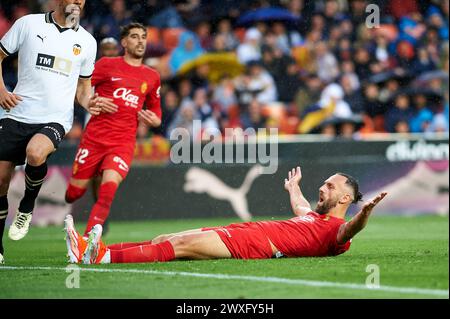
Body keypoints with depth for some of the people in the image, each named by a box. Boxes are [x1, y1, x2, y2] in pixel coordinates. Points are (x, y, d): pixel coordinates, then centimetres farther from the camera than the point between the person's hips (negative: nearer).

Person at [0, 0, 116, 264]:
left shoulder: (87, 42, 9)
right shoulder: (28, 24, 3)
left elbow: (83, 85, 20)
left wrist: (88, 103, -2)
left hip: (55, 120, -1)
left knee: (35, 153, -34)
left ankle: (27, 207, -5)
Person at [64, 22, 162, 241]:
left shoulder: (152, 77, 14)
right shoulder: (107, 65, 5)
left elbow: (156, 115, 24)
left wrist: (153, 120, 1)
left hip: (123, 143, 1)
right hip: (94, 138, -1)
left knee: (109, 189, -22)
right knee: (74, 193, 1)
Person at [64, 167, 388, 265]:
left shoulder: (335, 229, -3)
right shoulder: (316, 216, 26)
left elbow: (348, 231, -26)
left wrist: (363, 215, -47)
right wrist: (294, 188, 68)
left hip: (251, 243, -10)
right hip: (240, 231, 10)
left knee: (179, 246, -21)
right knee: (167, 239, 0)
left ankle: (102, 256, -28)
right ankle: (95, 250, -7)